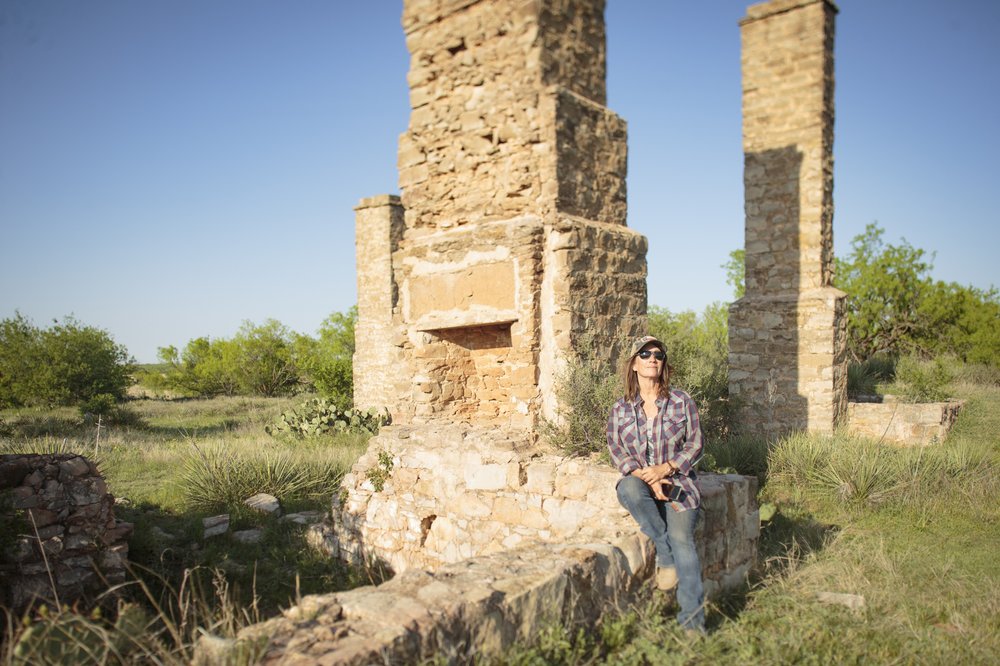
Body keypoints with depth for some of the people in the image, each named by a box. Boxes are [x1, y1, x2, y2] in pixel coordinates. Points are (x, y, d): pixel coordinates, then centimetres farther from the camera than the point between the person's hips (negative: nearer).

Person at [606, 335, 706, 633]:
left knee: (681, 537, -23)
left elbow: (695, 443, 1)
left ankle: (692, 620, -22)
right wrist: (643, 476, -15)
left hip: (677, 482, -1)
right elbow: (617, 450, 2)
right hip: (639, 481, 1)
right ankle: (665, 557, -22)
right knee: (629, 488, -35)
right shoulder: (621, 410, 6)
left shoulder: (681, 401, 3)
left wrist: (664, 469, -13)